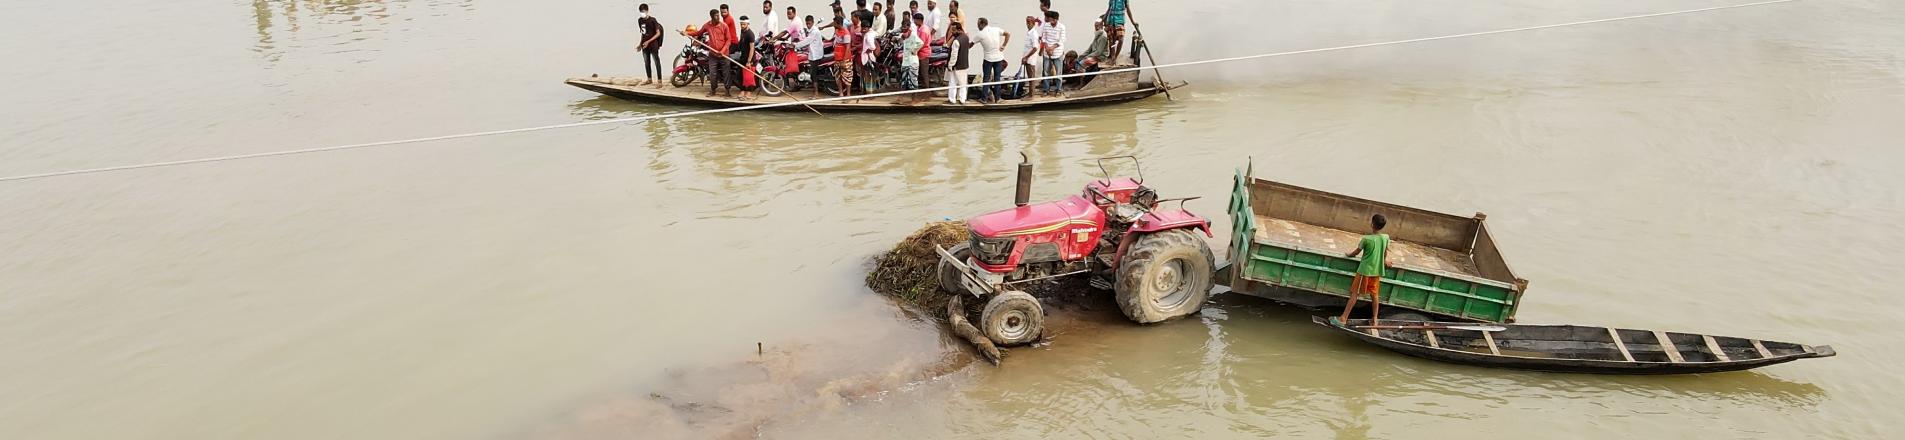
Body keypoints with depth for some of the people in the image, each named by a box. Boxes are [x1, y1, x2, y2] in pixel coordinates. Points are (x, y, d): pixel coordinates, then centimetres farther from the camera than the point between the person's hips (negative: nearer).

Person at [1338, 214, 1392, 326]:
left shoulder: (1366, 239, -19)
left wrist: (1349, 254, 17)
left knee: (1355, 294, 0)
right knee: (1374, 295, 14)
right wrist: (1385, 260, 36)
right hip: (1377, 271, 5)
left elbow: (1356, 252, -4)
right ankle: (1374, 320, 18)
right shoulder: (1386, 238, -4)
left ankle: (1344, 318, 2)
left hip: (1365, 270, -5)